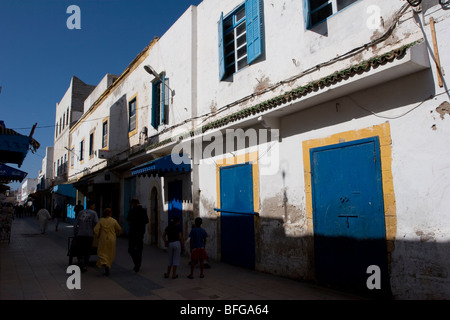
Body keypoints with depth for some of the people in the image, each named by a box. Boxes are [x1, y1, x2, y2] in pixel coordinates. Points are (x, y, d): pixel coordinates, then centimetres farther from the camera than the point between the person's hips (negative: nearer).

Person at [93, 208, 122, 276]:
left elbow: (95, 230, -7)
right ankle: (107, 266, 12)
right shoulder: (114, 221, -4)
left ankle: (104, 264, -19)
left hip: (103, 240, 0)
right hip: (111, 240, 0)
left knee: (102, 253, 5)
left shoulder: (101, 220, -3)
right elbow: (119, 230, 1)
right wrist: (116, 235, 20)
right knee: (111, 254, 13)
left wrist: (98, 236, 9)